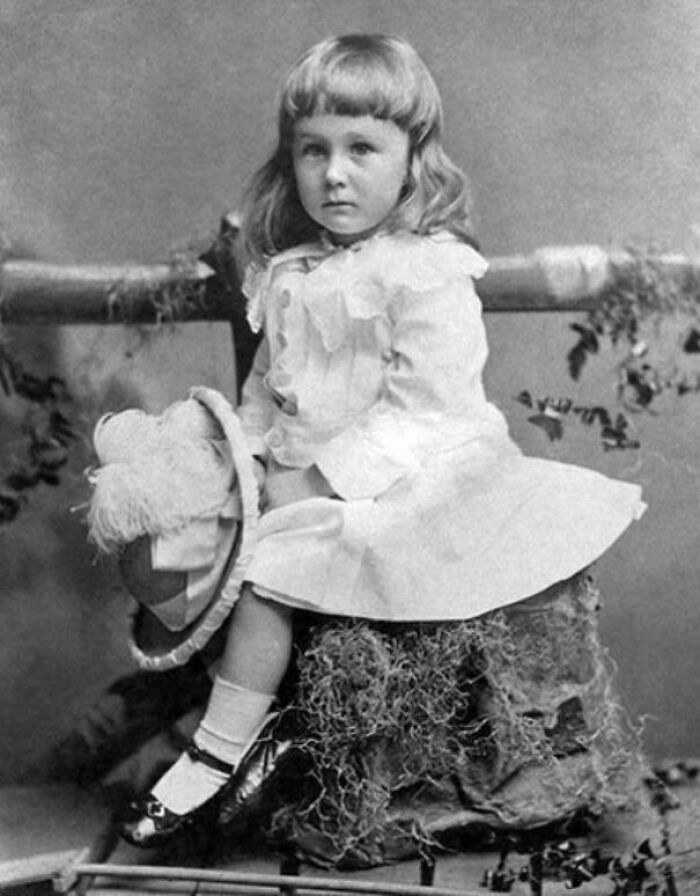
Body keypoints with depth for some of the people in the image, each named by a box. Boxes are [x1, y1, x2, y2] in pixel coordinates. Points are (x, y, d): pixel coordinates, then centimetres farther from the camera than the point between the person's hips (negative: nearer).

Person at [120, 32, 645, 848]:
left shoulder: (430, 274, -16)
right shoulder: (289, 273, 8)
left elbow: (423, 409, -21)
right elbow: (267, 382, 17)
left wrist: (319, 476, -22)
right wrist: (257, 453, 1)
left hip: (399, 478, -8)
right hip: (305, 478, 8)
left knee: (266, 570, -19)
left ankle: (216, 753, -5)